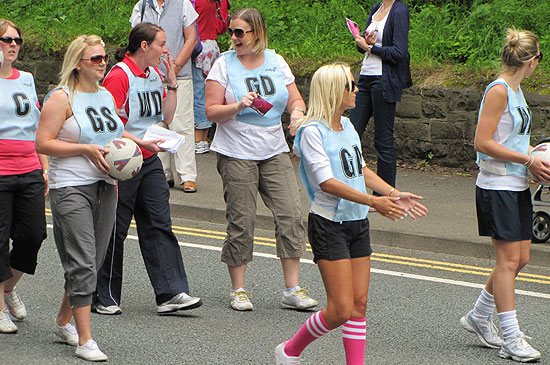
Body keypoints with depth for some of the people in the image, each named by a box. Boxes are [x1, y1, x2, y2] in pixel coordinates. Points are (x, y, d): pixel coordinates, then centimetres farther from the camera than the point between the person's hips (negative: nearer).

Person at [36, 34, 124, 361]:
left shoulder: (107, 96, 14)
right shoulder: (62, 98, -7)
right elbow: (44, 142, -13)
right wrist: (86, 149, -17)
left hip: (105, 186, 7)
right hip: (71, 188, -7)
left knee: (93, 261, 12)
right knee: (82, 264, -12)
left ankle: (64, 321, 30)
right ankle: (85, 341, -11)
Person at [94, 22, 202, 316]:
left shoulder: (154, 74, 9)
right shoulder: (119, 76, -15)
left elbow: (167, 117, 13)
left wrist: (171, 83, 3)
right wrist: (140, 142, -24)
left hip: (150, 160, 7)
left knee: (159, 226, 1)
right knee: (114, 231, 1)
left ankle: (171, 293, -1)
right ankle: (105, 298, 12)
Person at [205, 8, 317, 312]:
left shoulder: (276, 62, 8)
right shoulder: (224, 65, -1)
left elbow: (295, 99, 13)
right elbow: (212, 111, -5)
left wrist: (297, 111, -10)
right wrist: (238, 106, -21)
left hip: (274, 152, 3)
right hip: (236, 154, -3)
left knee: (291, 215, -6)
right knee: (241, 221, -4)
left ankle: (292, 290, 1)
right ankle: (238, 290, 10)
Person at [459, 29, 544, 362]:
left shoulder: (515, 91, 13)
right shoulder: (498, 91, -15)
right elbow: (483, 142, -20)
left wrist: (534, 162, 7)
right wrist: (528, 161, -18)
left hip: (517, 185, 9)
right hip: (497, 188, -9)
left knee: (520, 258, 10)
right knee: (509, 259, -8)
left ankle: (479, 317, 26)